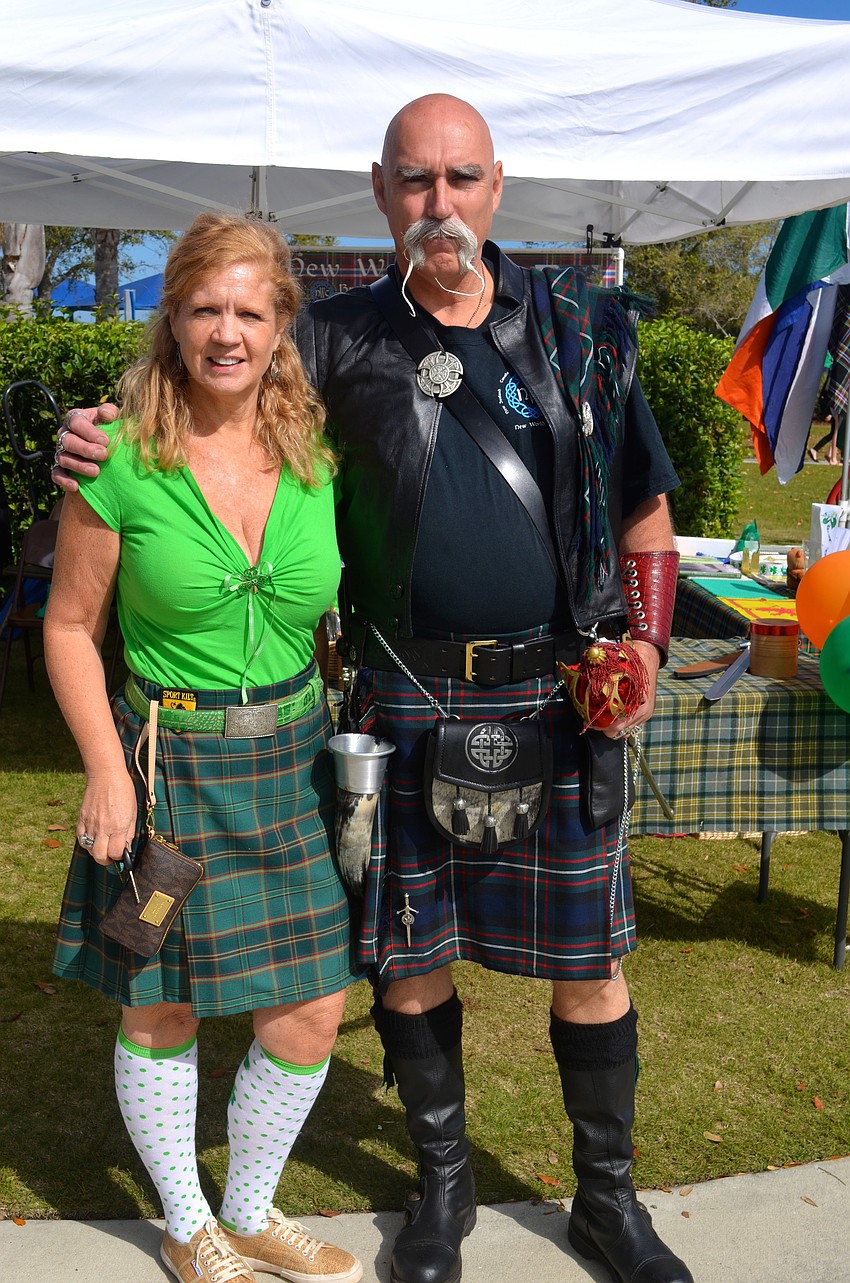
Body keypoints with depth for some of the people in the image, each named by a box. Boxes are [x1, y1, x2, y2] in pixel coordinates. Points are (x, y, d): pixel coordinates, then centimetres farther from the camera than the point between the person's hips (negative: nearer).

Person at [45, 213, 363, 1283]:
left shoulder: (317, 453, -1)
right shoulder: (121, 459, -10)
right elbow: (70, 625, -4)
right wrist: (106, 772, -10)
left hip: (292, 761, 4)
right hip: (166, 762, -3)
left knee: (311, 1011, 8)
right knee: (162, 1009, 11)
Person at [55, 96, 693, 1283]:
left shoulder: (580, 333, 5)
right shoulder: (338, 338, 2)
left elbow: (645, 512, 11)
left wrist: (643, 643, 0)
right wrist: (103, 440, -14)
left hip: (557, 693, 1)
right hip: (406, 700, 0)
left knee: (589, 960, 8)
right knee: (412, 954, 11)